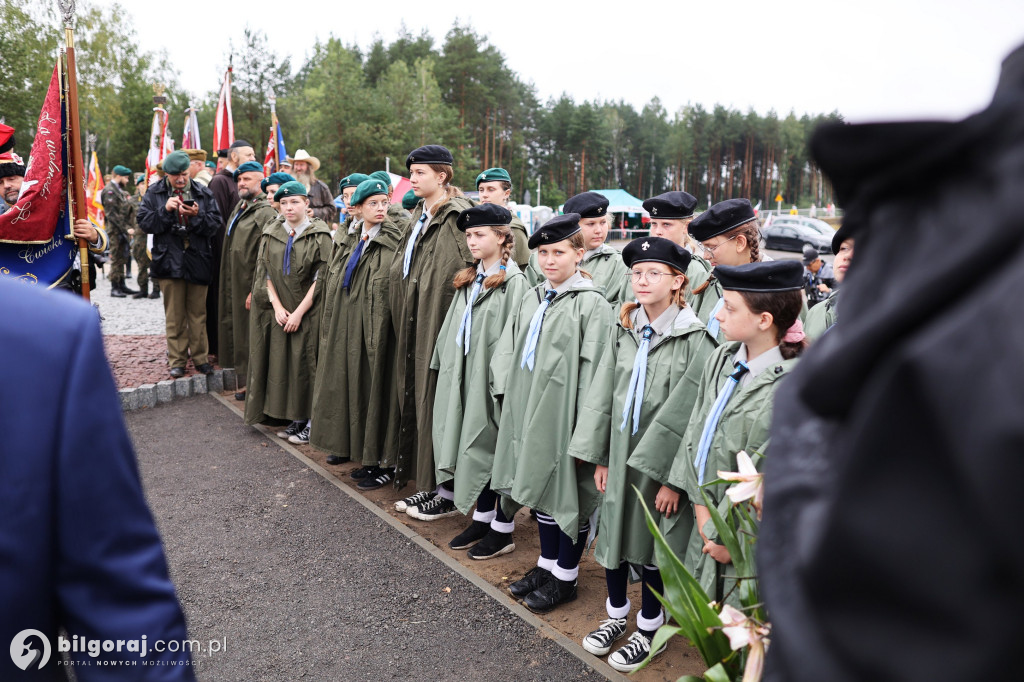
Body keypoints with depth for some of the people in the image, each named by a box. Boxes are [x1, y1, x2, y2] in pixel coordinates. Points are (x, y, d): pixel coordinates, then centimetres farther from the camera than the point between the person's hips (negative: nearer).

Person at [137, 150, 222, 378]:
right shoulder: (154, 194, 5)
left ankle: (200, 357, 17)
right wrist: (165, 210, -15)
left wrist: (197, 215, -17)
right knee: (175, 315, 5)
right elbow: (144, 223, -2)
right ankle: (177, 359, 14)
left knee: (198, 312, 7)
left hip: (198, 262, 0)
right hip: (170, 262, 0)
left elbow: (215, 224, 0)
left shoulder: (204, 194, 5)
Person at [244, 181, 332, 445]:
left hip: (308, 312, -4)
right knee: (283, 363, 4)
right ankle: (296, 419, 14)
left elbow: (320, 280, -10)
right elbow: (265, 273, 7)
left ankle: (310, 421, 6)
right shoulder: (271, 234, 8)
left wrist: (299, 312, -13)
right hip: (279, 312, 4)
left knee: (305, 364, -4)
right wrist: (277, 306, -6)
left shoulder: (319, 235, -5)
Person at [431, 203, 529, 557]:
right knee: (474, 446, 13)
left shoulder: (513, 281, -11)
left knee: (498, 448, 2)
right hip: (465, 375, 8)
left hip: (495, 376, -8)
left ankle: (503, 528, 15)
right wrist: (445, 366, 12)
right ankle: (482, 517, 27)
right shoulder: (469, 279, 14)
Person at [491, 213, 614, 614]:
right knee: (541, 486, 18)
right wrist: (509, 393, 4)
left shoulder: (592, 304, -12)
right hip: (530, 411, 7)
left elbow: (593, 369, -17)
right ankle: (547, 565, 34)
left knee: (569, 494, 5)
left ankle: (565, 577, 21)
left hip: (566, 414, -7)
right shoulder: (532, 299, 10)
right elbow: (506, 350, 16)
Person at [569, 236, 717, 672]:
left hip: (661, 459, -5)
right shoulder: (622, 329, 2)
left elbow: (689, 415, -15)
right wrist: (600, 456, 4)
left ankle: (648, 628, 31)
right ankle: (616, 615, 37)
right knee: (613, 531, 15)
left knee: (651, 543, 9)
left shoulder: (694, 339, -14)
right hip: (620, 452, 5)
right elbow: (602, 393, 5)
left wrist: (673, 479, -15)